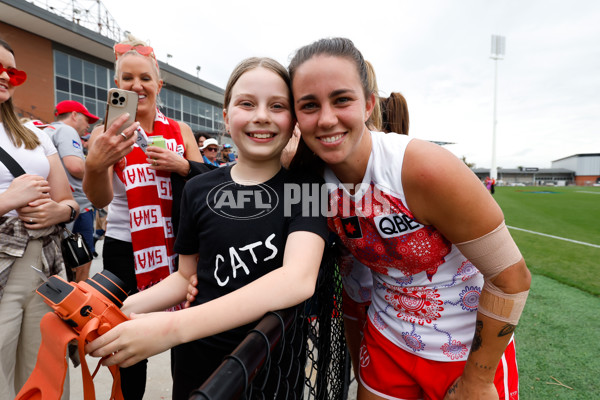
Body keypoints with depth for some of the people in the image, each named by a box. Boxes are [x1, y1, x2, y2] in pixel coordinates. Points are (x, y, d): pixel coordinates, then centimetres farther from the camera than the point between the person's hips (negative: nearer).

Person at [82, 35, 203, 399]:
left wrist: (181, 165, -17)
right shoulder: (106, 135, -2)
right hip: (125, 251, -1)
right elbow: (99, 199, -17)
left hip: (177, 248, 1)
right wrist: (96, 166, -38)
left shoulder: (180, 131, 3)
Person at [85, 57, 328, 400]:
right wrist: (127, 308, -12)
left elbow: (299, 280, -28)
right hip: (201, 359, 3)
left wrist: (174, 326, -34)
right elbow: (187, 275, 5)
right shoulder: (199, 189, -4)